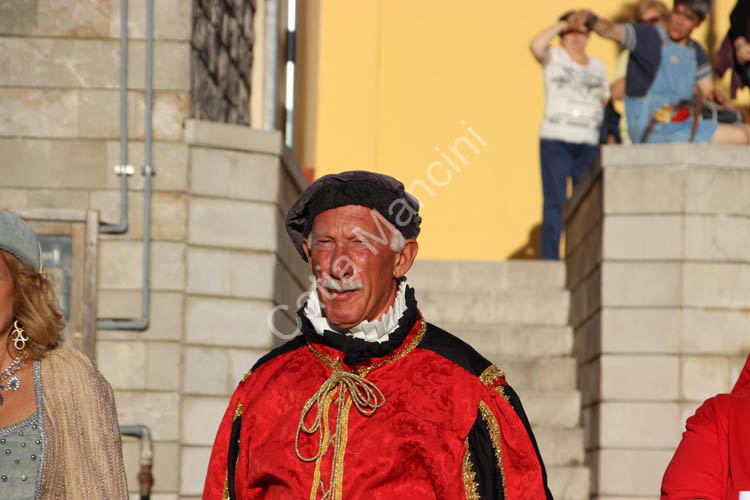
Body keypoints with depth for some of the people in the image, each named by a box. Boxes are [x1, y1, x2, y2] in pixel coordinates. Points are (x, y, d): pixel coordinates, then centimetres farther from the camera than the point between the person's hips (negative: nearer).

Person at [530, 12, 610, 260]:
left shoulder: (598, 66, 17)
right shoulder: (554, 58, 5)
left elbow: (605, 101, 23)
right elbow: (536, 45, -17)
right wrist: (561, 25, -6)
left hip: (588, 143, 4)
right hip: (555, 140, -4)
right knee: (555, 202, -8)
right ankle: (550, 260, -9)